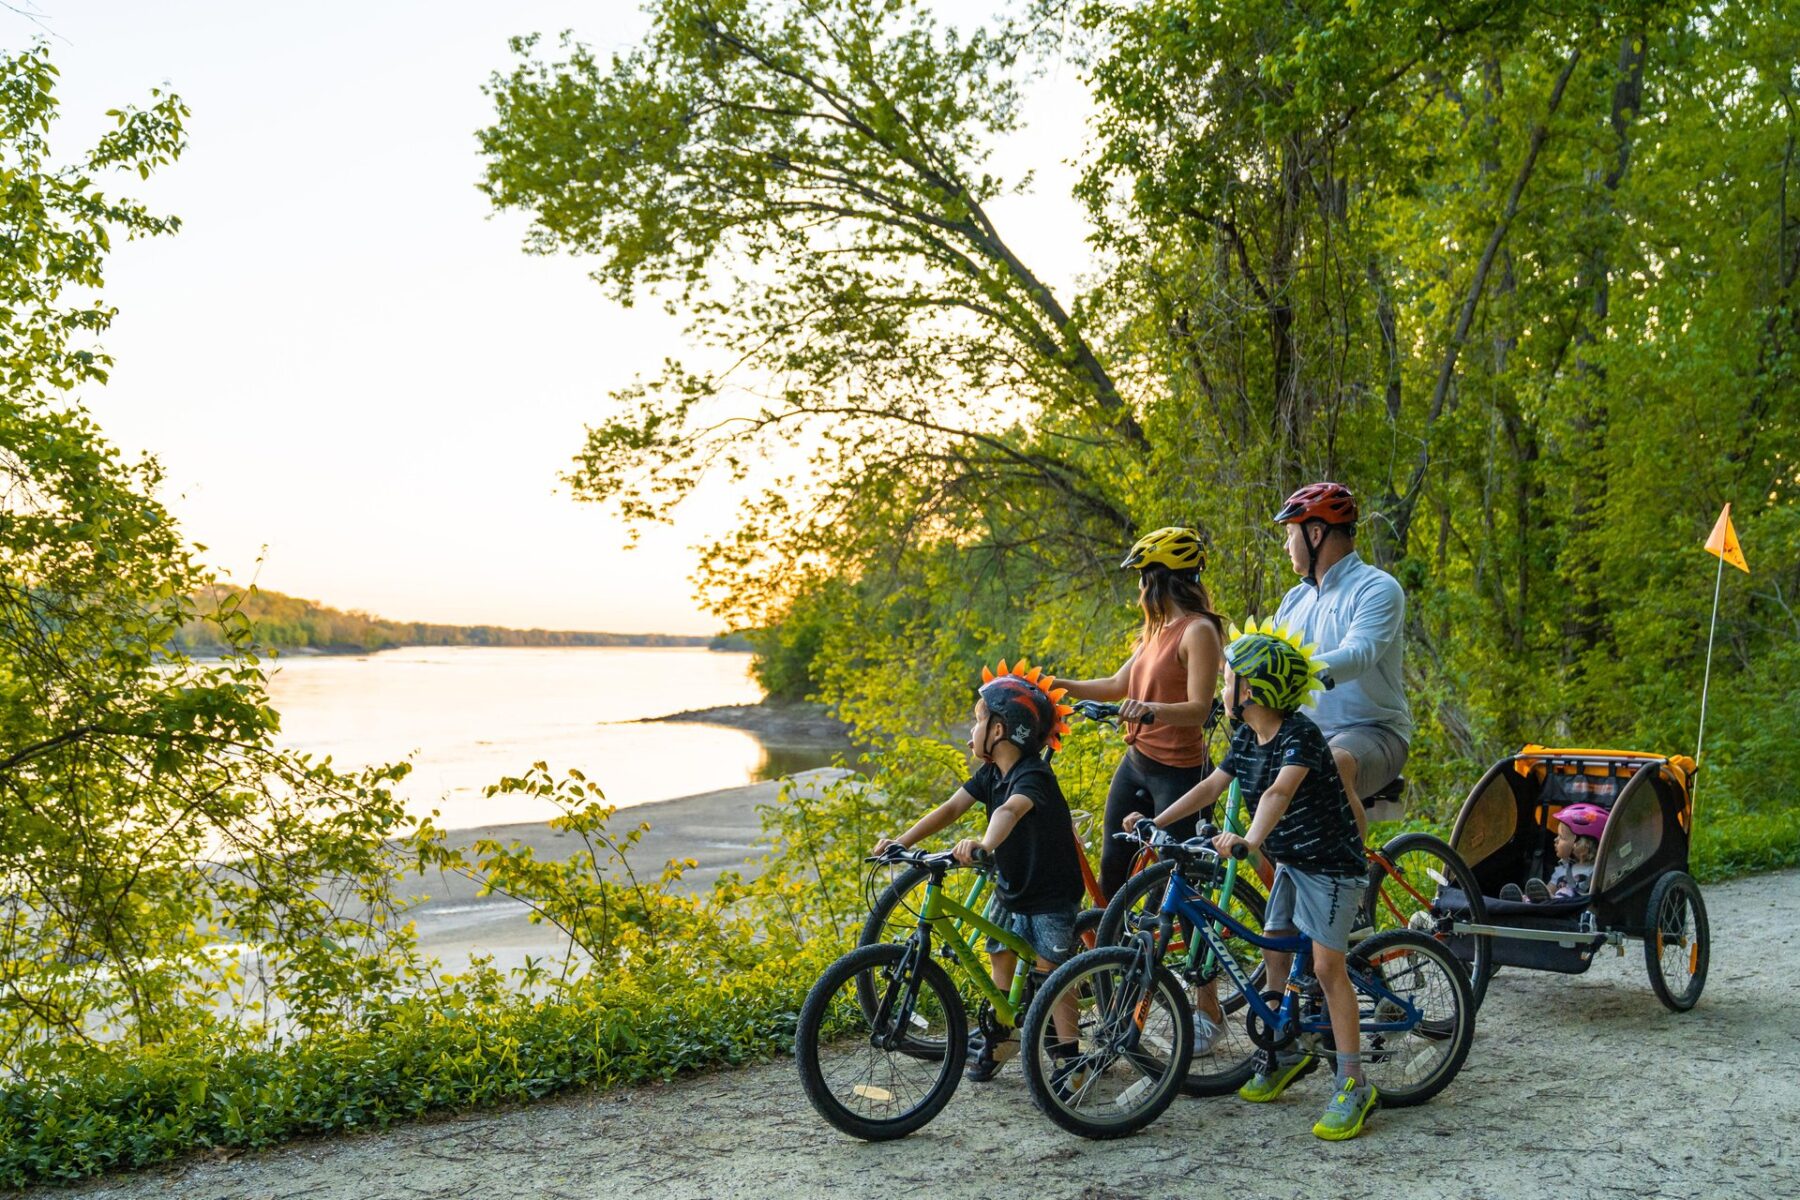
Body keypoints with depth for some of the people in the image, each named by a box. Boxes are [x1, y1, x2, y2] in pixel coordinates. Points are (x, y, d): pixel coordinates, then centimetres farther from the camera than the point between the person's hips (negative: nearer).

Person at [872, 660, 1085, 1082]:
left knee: (1050, 968, -9)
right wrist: (902, 841, -12)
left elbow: (1010, 810, -47)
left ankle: (1067, 1054, -1)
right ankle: (999, 1035, 31)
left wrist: (984, 844, -66)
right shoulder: (991, 773, 0)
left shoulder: (1033, 775, -26)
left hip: (1051, 892, -8)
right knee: (1001, 956, 14)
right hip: (1012, 888, 8)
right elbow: (951, 808, -3)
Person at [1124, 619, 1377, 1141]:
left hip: (1331, 863, -9)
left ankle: (1352, 1085, -4)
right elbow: (1211, 786, 6)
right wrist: (1155, 821, -2)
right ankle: (1286, 1054, 30)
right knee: (1275, 955, 13)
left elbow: (1279, 792, -39)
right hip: (1289, 862, 9)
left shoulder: (1299, 734, -23)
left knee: (1327, 967, -10)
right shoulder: (1246, 738, 2)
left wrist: (1250, 840, -53)